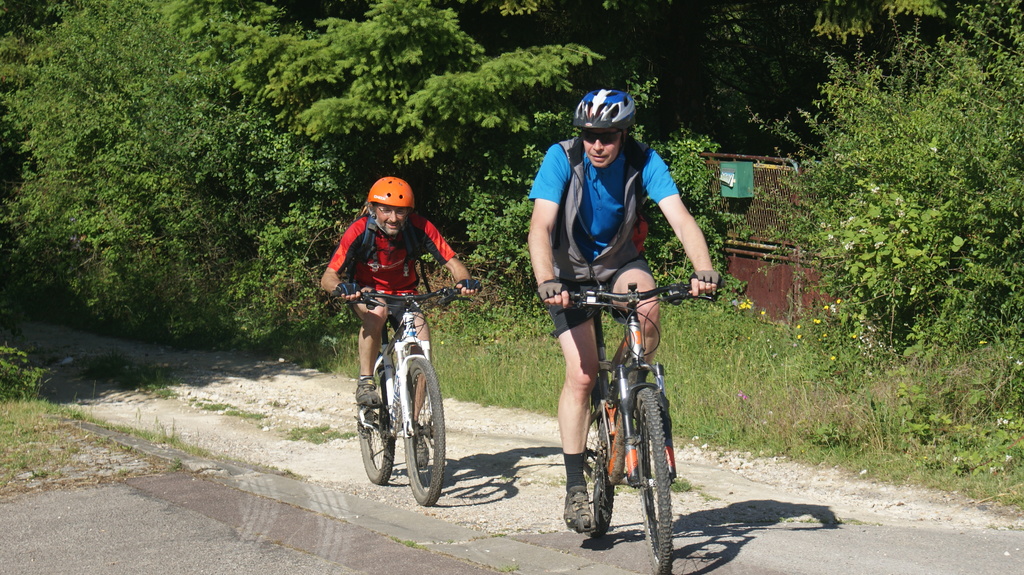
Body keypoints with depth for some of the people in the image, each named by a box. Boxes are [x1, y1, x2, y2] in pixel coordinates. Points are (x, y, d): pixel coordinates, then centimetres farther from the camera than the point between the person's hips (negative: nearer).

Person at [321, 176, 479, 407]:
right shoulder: (359, 232, -26)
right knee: (377, 313, -36)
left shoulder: (420, 228, -23)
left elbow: (452, 262, -20)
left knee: (421, 340, -20)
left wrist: (464, 281, -43)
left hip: (404, 292, 2)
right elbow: (328, 277, -29)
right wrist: (341, 288, -52)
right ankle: (365, 382, -23)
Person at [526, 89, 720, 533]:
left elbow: (680, 217, -30)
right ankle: (575, 487, -4)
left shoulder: (644, 162, -20)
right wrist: (546, 282, -49)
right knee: (582, 374, -13)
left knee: (646, 304, -33)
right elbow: (541, 225, -32)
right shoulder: (562, 158, -23)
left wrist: (704, 270, -47)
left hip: (621, 263, 1)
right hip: (571, 271, -1)